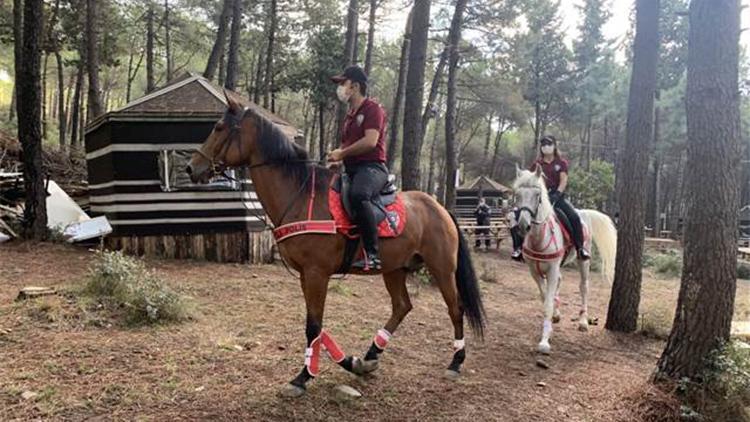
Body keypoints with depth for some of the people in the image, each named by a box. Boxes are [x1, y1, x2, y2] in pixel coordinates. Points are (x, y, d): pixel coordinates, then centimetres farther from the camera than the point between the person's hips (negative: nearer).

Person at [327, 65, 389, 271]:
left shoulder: (373, 108, -4)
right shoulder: (349, 116, 24)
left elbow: (370, 141, -18)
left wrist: (342, 153, -10)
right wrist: (337, 158, 8)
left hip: (371, 167, -10)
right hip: (350, 170, 10)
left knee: (358, 195, -41)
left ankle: (372, 254, -40)